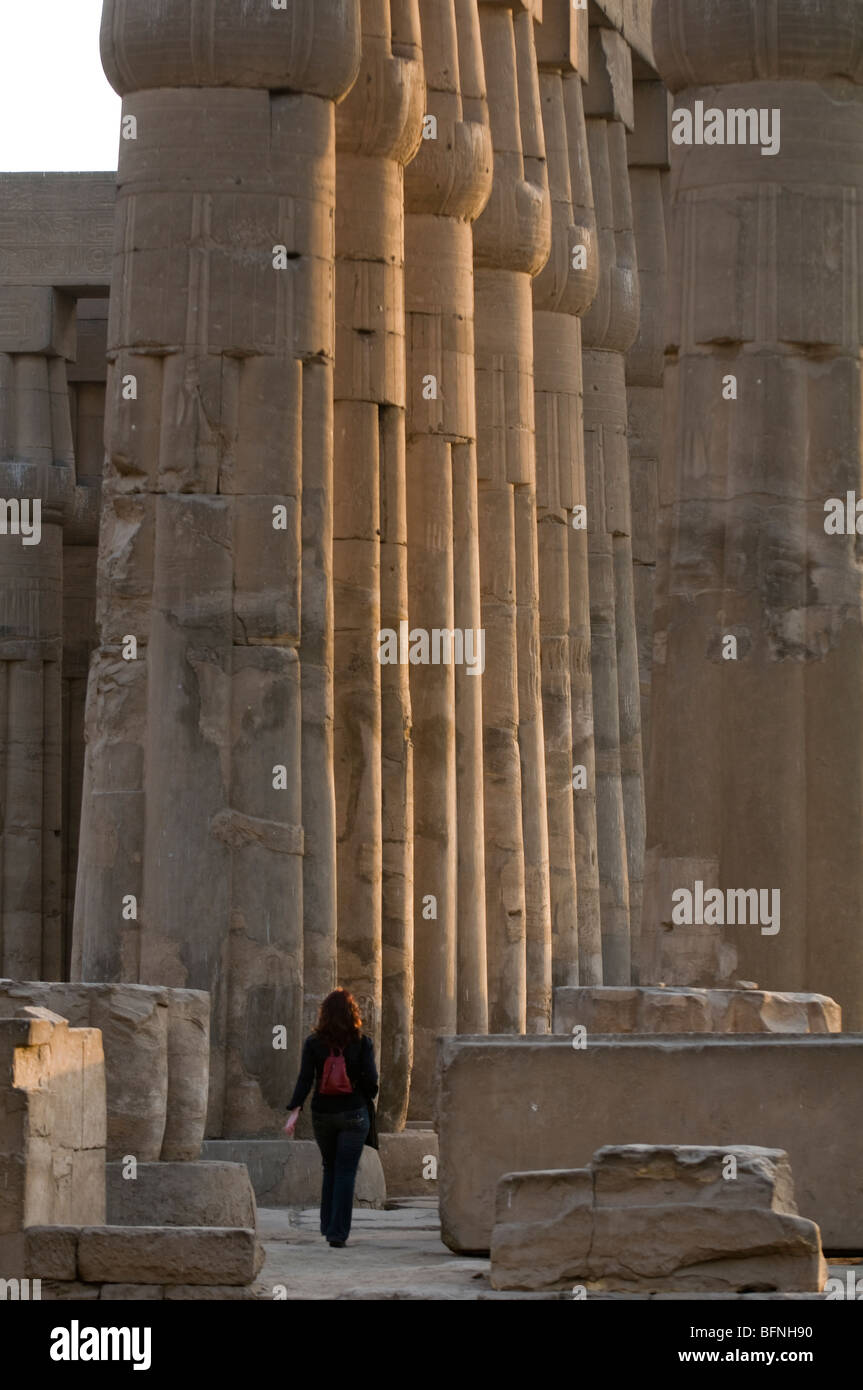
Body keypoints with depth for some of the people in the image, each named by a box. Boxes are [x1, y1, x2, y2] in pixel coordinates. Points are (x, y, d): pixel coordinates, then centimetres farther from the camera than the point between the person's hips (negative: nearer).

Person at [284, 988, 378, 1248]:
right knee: (346, 1172, -1)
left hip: (322, 1114, 2)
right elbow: (370, 1079, -9)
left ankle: (328, 1225, 24)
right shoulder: (362, 1043, -6)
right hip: (354, 1114, -2)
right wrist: (366, 1098, 12)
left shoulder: (313, 1043, -2)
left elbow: (304, 1079, -8)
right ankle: (338, 1233, -8)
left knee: (330, 1168, 20)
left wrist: (294, 1112, -11)